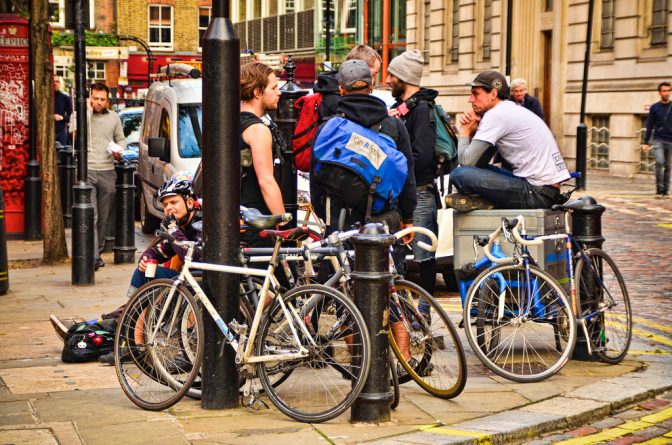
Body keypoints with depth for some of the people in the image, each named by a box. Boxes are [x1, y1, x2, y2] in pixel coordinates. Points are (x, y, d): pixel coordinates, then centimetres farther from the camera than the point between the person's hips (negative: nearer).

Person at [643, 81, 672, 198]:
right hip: (658, 140, -1)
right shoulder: (654, 108, 4)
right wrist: (646, 142, 1)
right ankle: (659, 189, -12)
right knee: (660, 162, -18)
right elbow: (649, 126, 6)